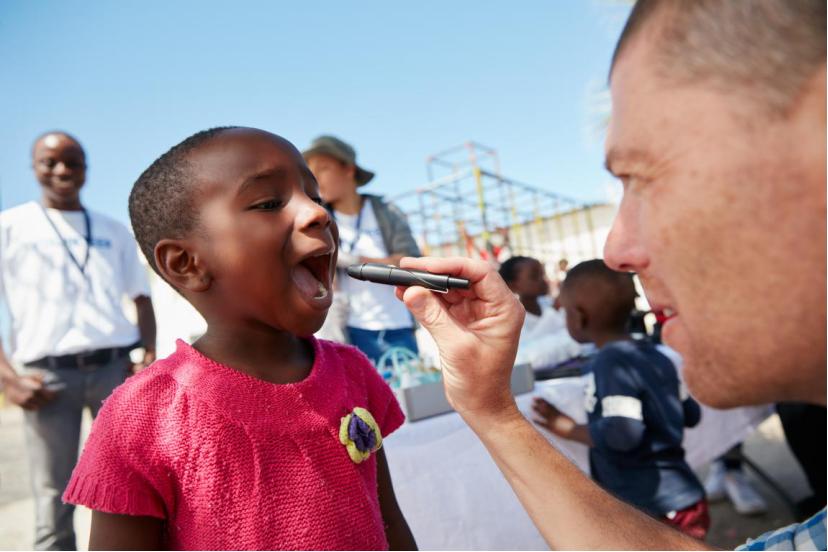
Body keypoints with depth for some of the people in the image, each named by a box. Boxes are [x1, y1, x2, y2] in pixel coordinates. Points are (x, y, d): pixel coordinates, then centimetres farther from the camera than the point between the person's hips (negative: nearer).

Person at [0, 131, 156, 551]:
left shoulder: (114, 231, 15)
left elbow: (142, 298, 17)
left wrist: (150, 355, 1)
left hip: (116, 367, 2)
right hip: (47, 374, -2)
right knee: (53, 512, 0)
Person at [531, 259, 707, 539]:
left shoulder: (609, 364, -21)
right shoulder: (655, 355, 5)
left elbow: (621, 434, -29)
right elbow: (691, 415, 12)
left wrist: (566, 427, -16)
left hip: (658, 511, -9)